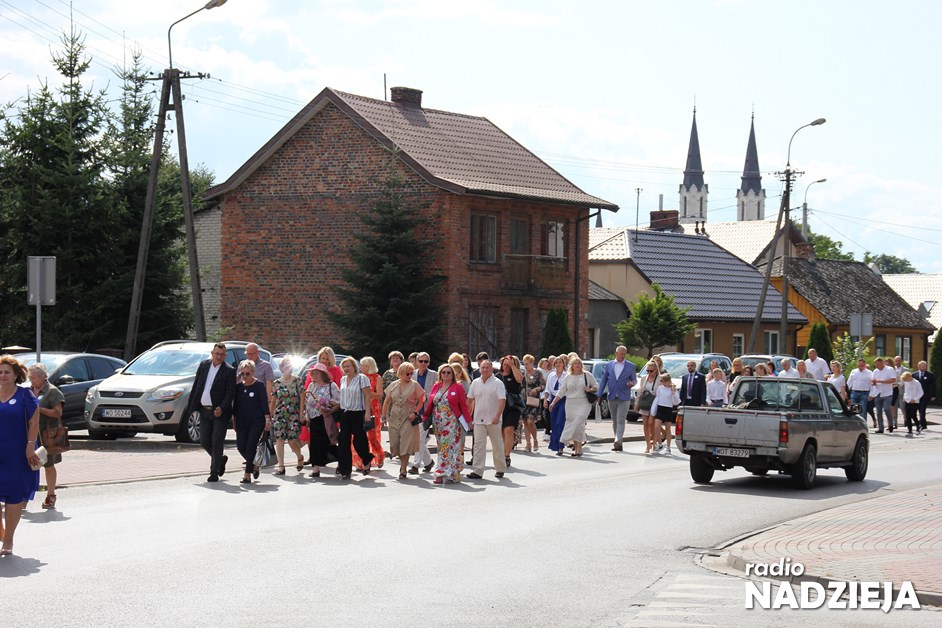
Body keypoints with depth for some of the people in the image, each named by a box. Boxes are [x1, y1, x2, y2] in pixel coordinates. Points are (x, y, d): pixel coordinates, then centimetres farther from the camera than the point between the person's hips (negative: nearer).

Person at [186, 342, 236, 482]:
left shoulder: (229, 371, -7)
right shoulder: (203, 365, 8)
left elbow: (230, 393, -10)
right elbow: (196, 387, 12)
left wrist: (222, 408, -23)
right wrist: (191, 406, 9)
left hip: (220, 413, -5)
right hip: (204, 411, 5)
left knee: (217, 443, -3)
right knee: (204, 442, 7)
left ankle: (214, 473, 5)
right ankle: (221, 459, 32)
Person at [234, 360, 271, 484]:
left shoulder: (259, 386, -4)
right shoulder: (238, 387, 8)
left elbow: (264, 404, -5)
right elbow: (235, 405, 15)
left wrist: (267, 419, -9)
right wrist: (234, 420, 14)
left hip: (256, 422, -5)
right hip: (242, 422, 5)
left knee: (251, 447, -8)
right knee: (241, 446, 1)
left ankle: (247, 474, -5)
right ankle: (254, 466, 26)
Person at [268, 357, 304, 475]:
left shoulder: (297, 381, 2)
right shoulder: (276, 383, 7)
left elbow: (302, 398, 0)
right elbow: (272, 401, 12)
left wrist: (301, 413, -6)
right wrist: (270, 416, 10)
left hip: (294, 414, -2)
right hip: (279, 414, 2)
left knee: (292, 440, -7)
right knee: (279, 439, -7)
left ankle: (300, 457, 25)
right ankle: (281, 466, -3)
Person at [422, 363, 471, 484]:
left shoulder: (457, 387, 0)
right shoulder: (436, 387, 12)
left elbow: (463, 405, -1)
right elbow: (430, 404, 12)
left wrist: (468, 420, -4)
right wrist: (425, 417, 3)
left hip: (452, 422, -5)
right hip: (437, 422, 5)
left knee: (447, 447, -9)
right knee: (442, 447, 6)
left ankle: (441, 474, -12)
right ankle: (452, 474, 14)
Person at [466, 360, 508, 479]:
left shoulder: (498, 383, -5)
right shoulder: (475, 383, 9)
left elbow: (502, 401, -14)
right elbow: (470, 400, 15)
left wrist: (497, 416, -24)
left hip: (493, 420, -3)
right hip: (478, 419, 3)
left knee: (497, 445, 7)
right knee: (479, 445, -4)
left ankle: (500, 469, 20)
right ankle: (477, 471, -7)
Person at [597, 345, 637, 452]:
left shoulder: (630, 366, 3)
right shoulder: (609, 365, 8)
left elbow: (634, 379, 9)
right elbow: (603, 381, 11)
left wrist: (632, 383, -15)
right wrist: (599, 395, 6)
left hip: (624, 398, -3)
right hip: (612, 397, 3)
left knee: (620, 421, -14)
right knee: (615, 422, 9)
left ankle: (617, 442, -23)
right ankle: (618, 443, 16)